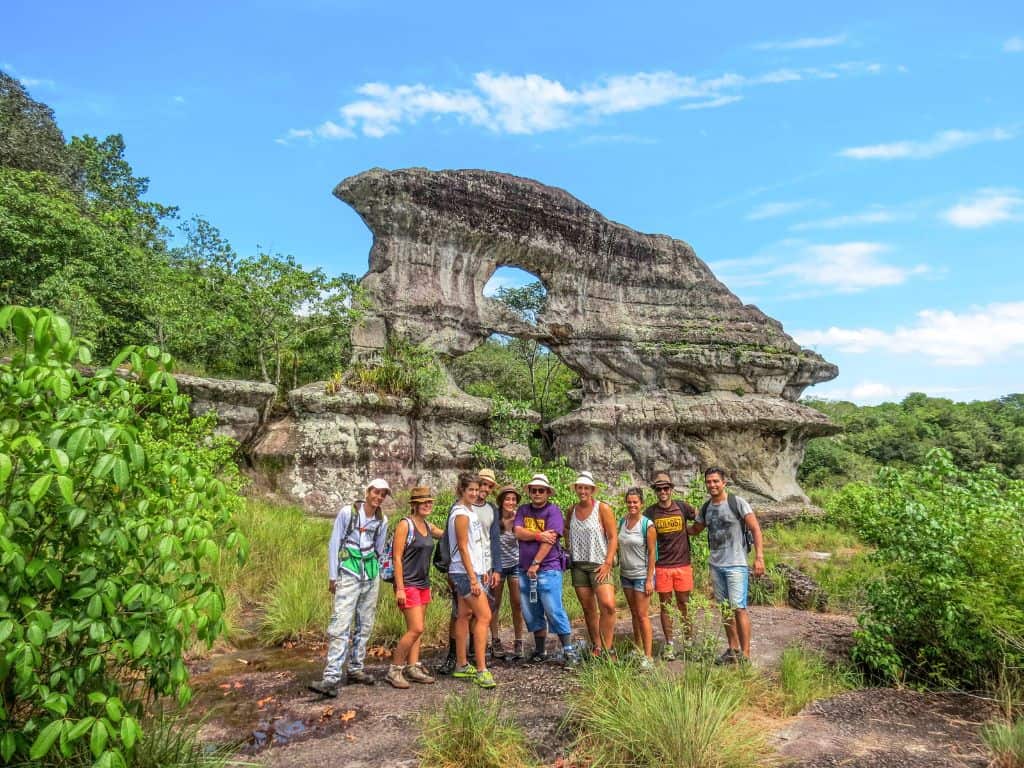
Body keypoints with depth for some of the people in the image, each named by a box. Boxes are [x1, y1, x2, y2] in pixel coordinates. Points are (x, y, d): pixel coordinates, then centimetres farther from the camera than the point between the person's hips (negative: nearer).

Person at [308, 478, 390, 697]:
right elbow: (333, 544, -4)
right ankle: (331, 678, -11)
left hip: (371, 575, 5)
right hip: (349, 574, -5)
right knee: (341, 624, -12)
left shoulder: (382, 521, 5)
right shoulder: (348, 512, -8)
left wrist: (376, 574, 15)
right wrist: (332, 576, -4)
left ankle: (356, 669, 22)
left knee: (365, 624, 10)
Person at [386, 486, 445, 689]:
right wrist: (400, 588, -18)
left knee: (415, 630, 10)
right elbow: (397, 558, -14)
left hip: (424, 584, 8)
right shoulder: (405, 524, -11)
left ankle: (413, 668, 17)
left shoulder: (429, 526, 10)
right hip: (408, 584, -7)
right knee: (416, 629, -10)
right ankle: (394, 670, 2)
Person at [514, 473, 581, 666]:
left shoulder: (553, 511, -5)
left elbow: (549, 541, -14)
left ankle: (569, 650, 3)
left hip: (548, 568, -5)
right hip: (525, 569, 6)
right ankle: (539, 651, 24)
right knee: (531, 613, 11)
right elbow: (518, 532, -5)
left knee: (554, 610, -8)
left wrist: (536, 564, -17)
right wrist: (539, 535, -18)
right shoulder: (523, 510, 11)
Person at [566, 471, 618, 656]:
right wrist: (569, 549, 12)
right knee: (588, 608, 8)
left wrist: (607, 563, -15)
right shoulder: (572, 511, 8)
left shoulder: (603, 509, -5)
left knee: (608, 605, -19)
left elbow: (613, 537, -7)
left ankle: (607, 648, -8)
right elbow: (566, 528, 28)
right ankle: (596, 646, 20)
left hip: (599, 564, -4)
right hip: (578, 565, 5)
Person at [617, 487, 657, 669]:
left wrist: (649, 579, -14)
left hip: (642, 575, -6)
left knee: (642, 615, -4)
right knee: (634, 613, 14)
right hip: (626, 575, 6)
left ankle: (648, 656, 4)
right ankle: (638, 649, 25)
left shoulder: (648, 525, -13)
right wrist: (618, 565, 7)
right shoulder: (622, 522, 3)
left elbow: (652, 553, -12)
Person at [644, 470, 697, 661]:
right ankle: (669, 644, 16)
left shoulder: (682, 507, -1)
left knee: (684, 605, 8)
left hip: (683, 565, 0)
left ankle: (689, 640, 21)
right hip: (661, 566, 0)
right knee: (665, 606, 7)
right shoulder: (650, 513, -2)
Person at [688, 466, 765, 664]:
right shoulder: (706, 508, 9)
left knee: (739, 608, -7)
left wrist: (759, 557, -17)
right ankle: (733, 649, 23)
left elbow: (755, 529, -9)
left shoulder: (737, 502, -8)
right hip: (716, 565, 6)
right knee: (725, 609, 12)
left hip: (736, 565, -6)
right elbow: (694, 529, 23)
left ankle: (745, 654, 2)